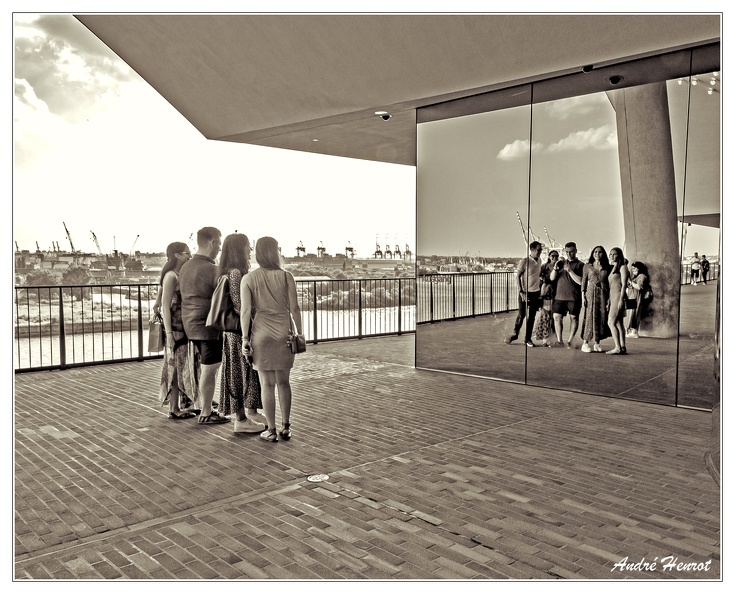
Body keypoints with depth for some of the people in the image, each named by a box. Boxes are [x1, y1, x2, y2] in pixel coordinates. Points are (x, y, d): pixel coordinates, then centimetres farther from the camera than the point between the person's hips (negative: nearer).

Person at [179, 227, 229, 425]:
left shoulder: (185, 267, 10)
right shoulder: (212, 270, -17)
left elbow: (189, 296, 14)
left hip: (191, 325, 9)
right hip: (209, 325, -9)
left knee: (204, 369, 17)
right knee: (209, 370, 0)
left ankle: (205, 409, 26)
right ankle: (206, 414, 8)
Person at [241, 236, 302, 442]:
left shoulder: (249, 278, -3)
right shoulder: (286, 276, -3)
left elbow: (245, 311, -7)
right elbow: (294, 308, -2)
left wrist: (245, 338, -1)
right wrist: (300, 333, 7)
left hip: (261, 333, -1)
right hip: (284, 332, 1)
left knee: (267, 384, 6)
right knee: (283, 381, 14)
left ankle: (271, 431, 11)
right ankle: (285, 427, 18)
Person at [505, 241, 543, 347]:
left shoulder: (539, 262, 8)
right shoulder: (524, 261, -11)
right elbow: (518, 277, -11)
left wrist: (540, 292, 12)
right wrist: (521, 292, -16)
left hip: (536, 293, 5)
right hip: (525, 292, -5)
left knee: (532, 317, 7)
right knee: (521, 315, 0)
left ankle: (528, 339, 16)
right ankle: (515, 334, 20)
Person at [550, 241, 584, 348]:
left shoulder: (580, 265, -1)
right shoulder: (562, 263, 13)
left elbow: (581, 282, -12)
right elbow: (552, 278, 8)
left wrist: (569, 270, -17)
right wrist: (556, 267, -9)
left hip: (574, 297, -4)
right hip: (559, 296, 4)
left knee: (573, 318, 1)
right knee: (557, 317, 0)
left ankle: (569, 341, 8)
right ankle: (559, 340, 8)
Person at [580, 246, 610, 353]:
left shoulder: (607, 267, 11)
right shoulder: (587, 266, 7)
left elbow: (609, 283, 9)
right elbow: (584, 281, 5)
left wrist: (609, 297, 0)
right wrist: (583, 295, -4)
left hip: (603, 294, 2)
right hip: (591, 293, -2)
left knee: (602, 317, 0)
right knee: (590, 317, -8)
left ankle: (597, 343, 7)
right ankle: (585, 343, -7)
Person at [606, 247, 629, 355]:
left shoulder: (622, 267, -3)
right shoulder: (611, 267, 19)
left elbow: (624, 284, -10)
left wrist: (621, 299, -17)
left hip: (618, 296, -8)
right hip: (611, 296, 8)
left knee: (611, 322, -15)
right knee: (618, 323, 5)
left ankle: (618, 347, -16)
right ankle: (623, 347, 5)